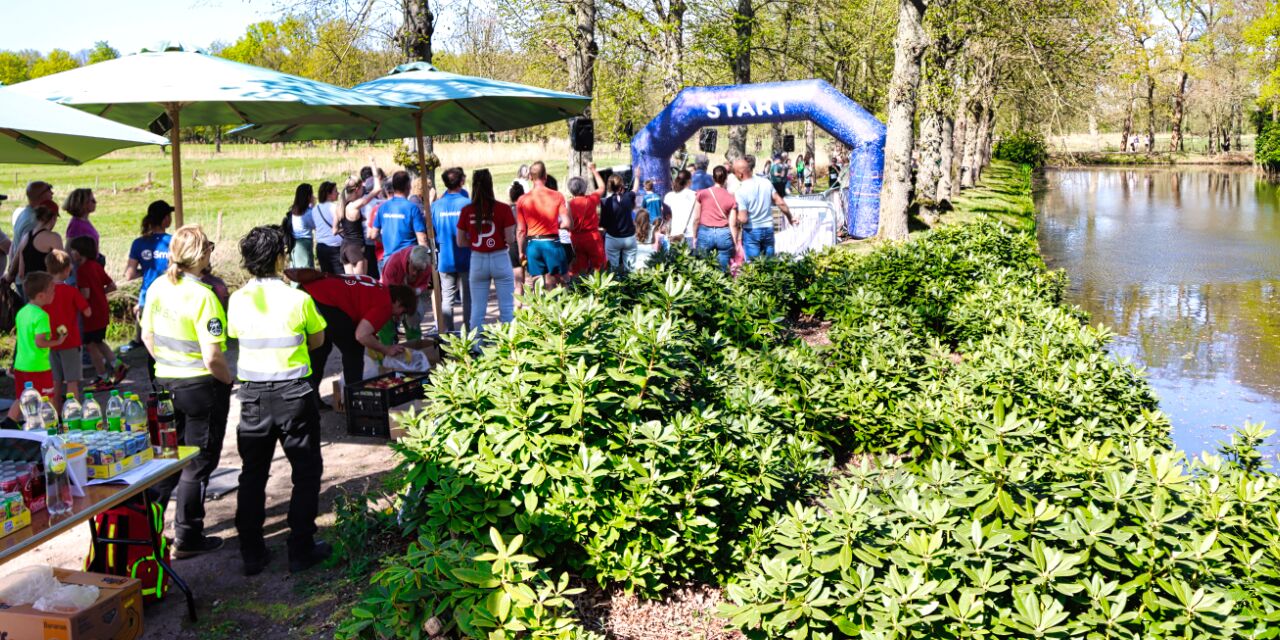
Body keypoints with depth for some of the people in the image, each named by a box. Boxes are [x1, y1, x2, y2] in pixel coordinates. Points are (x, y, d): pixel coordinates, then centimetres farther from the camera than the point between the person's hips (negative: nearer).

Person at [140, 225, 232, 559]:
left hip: (165, 382, 7)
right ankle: (187, 539, 16)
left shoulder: (158, 286, 0)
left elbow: (147, 336, 10)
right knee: (198, 462, 7)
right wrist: (229, 380, -7)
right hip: (201, 386, -6)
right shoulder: (203, 296, -22)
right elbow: (212, 357, -24)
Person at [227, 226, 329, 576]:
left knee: (252, 474, 13)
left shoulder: (238, 300, -4)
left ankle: (251, 553, 18)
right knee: (306, 471, 10)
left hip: (253, 395, 3)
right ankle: (301, 550, 12)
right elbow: (317, 340, 2)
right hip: (293, 393, -3)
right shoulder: (298, 299, -12)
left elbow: (235, 336, 11)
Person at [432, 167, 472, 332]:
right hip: (466, 259, -3)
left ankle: (446, 333, 11)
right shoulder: (468, 203, -10)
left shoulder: (436, 205, -1)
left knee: (446, 299, 9)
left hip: (445, 260, 3)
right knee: (468, 299, 6)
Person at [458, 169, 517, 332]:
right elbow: (510, 239, -9)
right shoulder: (503, 209, -9)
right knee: (507, 307, 4)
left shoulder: (467, 211, -2)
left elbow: (461, 242, 4)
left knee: (477, 308, 9)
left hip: (477, 261, 2)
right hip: (500, 260, -2)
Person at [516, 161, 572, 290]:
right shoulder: (557, 196, -4)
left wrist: (521, 252, 11)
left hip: (533, 245, 1)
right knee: (553, 284, 7)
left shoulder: (523, 200, -1)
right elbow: (567, 224, -8)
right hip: (552, 243, -1)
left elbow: (520, 230, 1)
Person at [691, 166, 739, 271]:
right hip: (724, 234, 0)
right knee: (723, 270, 3)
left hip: (705, 233, 0)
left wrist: (694, 237, 13)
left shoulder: (702, 194, 2)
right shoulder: (731, 199, 3)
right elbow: (732, 224, 1)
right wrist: (736, 244, 7)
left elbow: (696, 219, 3)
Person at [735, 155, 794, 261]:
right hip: (768, 229, 5)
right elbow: (781, 203, 2)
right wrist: (790, 218, 16)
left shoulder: (741, 191, -16)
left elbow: (743, 219, -20)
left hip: (751, 231, -5)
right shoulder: (766, 183, -2)